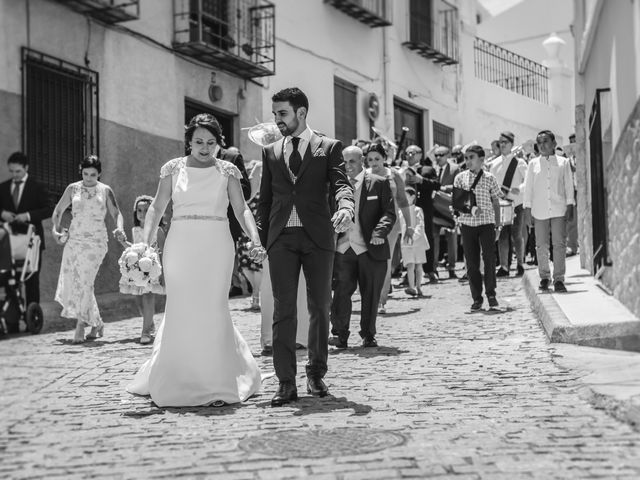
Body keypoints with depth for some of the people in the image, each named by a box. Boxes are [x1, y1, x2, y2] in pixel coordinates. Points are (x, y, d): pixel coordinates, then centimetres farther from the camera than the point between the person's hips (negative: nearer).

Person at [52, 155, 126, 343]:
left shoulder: (105, 191, 4)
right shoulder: (73, 189, 9)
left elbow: (116, 213, 5)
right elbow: (58, 210, 18)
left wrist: (119, 229, -15)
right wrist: (56, 229, 3)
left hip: (96, 241, -3)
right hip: (74, 240, 3)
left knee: (85, 282, -14)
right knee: (70, 282, -2)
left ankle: (80, 327, -8)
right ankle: (97, 323, 13)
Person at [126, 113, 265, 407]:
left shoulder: (227, 171, 5)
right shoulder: (174, 169, 7)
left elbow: (241, 210, 0)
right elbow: (156, 208, 8)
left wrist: (255, 240, -15)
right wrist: (146, 242, -6)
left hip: (216, 247, -1)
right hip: (181, 247, 1)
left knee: (213, 312, -3)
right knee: (181, 313, 2)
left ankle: (216, 385, 6)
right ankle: (176, 384, 12)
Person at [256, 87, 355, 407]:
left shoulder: (329, 148, 6)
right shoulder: (271, 152, 14)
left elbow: (340, 184, -7)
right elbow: (265, 199, 16)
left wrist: (345, 207, -29)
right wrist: (262, 238, 7)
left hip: (318, 237, -1)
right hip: (282, 239, 2)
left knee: (320, 308, 6)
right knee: (283, 309, -4)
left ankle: (316, 374, 20)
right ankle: (286, 382, -4)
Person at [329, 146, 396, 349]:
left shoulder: (379, 183, 4)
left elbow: (389, 213, -1)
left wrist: (380, 231, -18)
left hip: (370, 248, -1)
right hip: (343, 248, 1)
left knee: (370, 294, 5)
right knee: (341, 292, -5)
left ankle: (368, 335, 18)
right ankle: (340, 334, 4)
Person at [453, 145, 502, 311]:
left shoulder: (489, 178, 4)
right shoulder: (460, 177, 6)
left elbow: (496, 203, 9)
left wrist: (497, 224, 5)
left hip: (486, 222, -1)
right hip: (467, 223, 1)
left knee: (489, 258, -7)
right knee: (471, 262, 2)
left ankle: (491, 293, 8)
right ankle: (477, 298, 9)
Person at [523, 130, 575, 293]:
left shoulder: (563, 163, 6)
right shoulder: (533, 164, 8)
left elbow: (569, 185, 7)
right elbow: (528, 187, 9)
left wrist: (570, 206, 1)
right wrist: (527, 209, 4)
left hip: (559, 210, -1)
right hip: (539, 210, 1)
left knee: (559, 244, -5)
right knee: (541, 245, 3)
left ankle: (559, 279, -1)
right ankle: (544, 277, 15)